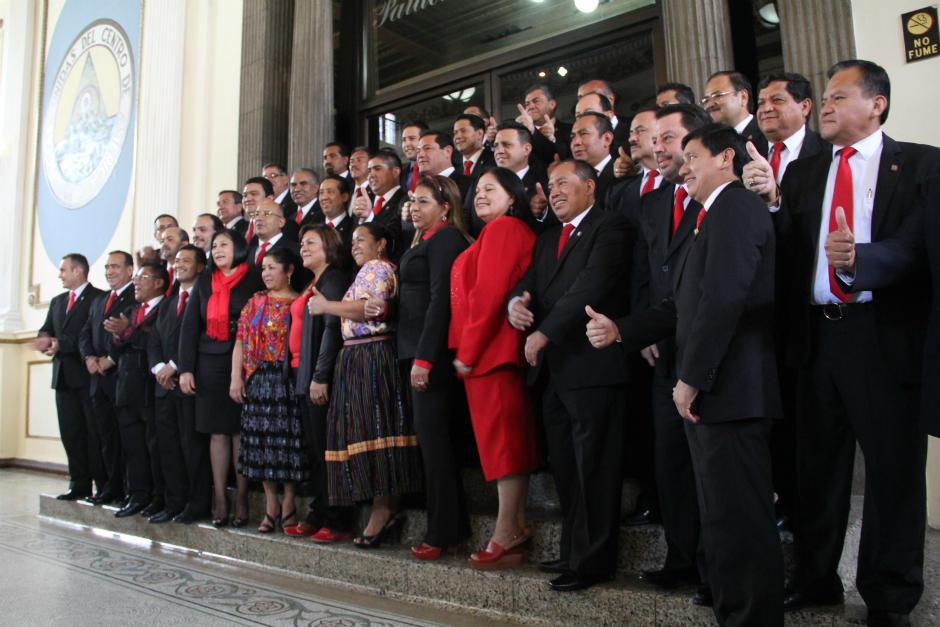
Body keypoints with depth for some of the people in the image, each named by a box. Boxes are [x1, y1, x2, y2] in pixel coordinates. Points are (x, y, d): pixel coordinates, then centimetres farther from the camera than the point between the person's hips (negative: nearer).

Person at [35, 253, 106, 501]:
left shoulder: (99, 298, -8)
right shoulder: (57, 302, 20)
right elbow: (46, 331, 13)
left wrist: (61, 344, -19)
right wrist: (45, 340, -8)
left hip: (88, 376, -8)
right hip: (63, 377, 8)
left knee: (95, 432, -2)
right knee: (70, 433, 9)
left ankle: (104, 486, 4)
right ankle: (79, 484, 16)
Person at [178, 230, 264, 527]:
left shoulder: (254, 281, 2)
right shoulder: (204, 283, 14)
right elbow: (189, 326, 10)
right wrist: (186, 368, 1)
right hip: (210, 363, 3)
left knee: (241, 430, -1)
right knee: (217, 431, 4)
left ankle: (242, 499, 6)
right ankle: (219, 499, 9)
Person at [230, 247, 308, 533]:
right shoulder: (255, 302, 12)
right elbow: (240, 341, 7)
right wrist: (236, 377, -2)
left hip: (288, 380, -4)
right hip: (258, 379, 4)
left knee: (288, 439, 0)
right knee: (261, 441, 6)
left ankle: (288, 502, 13)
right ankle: (271, 504, 16)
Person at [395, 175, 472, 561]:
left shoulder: (445, 238, -8)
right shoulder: (425, 241, 21)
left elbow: (440, 299, -17)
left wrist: (423, 358, -22)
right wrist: (414, 357, 11)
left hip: (431, 354, -10)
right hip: (416, 353, 10)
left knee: (434, 440, -5)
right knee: (435, 441, 12)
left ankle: (442, 533, 3)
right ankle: (454, 526, 20)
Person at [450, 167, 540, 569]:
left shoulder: (501, 229, -9)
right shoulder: (517, 231, 20)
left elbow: (488, 293, -17)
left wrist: (467, 351, -14)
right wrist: (466, 349, 12)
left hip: (490, 350, -10)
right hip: (492, 351, 10)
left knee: (501, 439, -7)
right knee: (509, 440, 11)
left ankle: (505, 537, -1)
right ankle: (516, 525, 18)